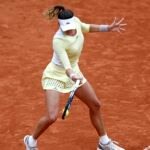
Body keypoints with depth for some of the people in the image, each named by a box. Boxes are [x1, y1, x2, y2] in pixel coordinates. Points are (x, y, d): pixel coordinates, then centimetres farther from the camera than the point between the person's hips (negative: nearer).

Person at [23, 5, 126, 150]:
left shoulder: (76, 21, -15)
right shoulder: (59, 41, -35)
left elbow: (86, 28, 10)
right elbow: (66, 66, -42)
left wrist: (108, 28, 8)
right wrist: (72, 75, -62)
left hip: (73, 72, 8)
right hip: (55, 75, -8)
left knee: (95, 105, 13)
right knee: (52, 117, -17)